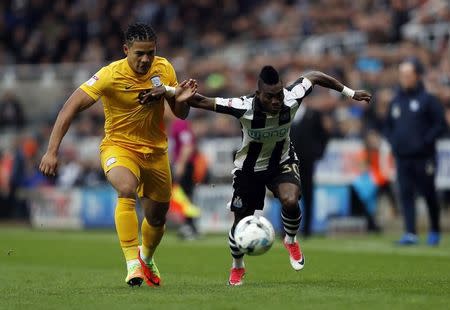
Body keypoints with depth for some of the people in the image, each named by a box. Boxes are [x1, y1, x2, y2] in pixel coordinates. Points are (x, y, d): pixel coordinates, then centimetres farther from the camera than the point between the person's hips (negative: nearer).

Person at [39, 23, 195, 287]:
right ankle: (133, 264, -34)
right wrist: (52, 151, -31)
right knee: (126, 189, -36)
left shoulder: (164, 69, -7)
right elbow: (70, 108, -23)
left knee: (157, 219, 14)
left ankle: (146, 258, 48)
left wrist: (178, 97, -21)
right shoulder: (111, 75, -22)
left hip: (155, 151, 4)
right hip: (119, 146, -4)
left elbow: (181, 114, 3)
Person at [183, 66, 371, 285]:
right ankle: (237, 268, 36)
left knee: (290, 201, -29)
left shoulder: (291, 99, -26)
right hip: (249, 167, -1)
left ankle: (291, 241, 5)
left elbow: (313, 77, -7)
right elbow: (203, 102, -32)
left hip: (282, 162, 1)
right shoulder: (245, 108, -33)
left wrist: (350, 93, 1)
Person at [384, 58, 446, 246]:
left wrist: (425, 142, -14)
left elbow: (440, 125, -7)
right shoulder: (396, 100, 12)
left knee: (429, 194, 4)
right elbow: (388, 126, 24)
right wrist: (393, 142, 7)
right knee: (406, 194, -4)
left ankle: (435, 231, 19)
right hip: (402, 157, 5)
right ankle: (410, 233, -6)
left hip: (423, 158, -5)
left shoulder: (427, 99, -5)